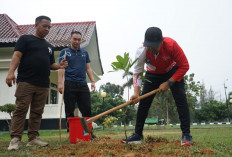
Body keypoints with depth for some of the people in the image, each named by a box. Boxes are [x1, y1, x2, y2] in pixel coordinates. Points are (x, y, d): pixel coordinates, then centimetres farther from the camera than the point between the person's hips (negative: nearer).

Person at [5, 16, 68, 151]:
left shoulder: (49, 46, 24)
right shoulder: (25, 39, 8)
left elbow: (51, 64, 25)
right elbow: (17, 55, -4)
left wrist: (59, 66, 2)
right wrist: (11, 71, -20)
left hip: (43, 85, 5)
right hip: (26, 82, -5)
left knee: (37, 112, 4)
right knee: (21, 110, -8)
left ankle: (33, 138, 9)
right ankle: (15, 139, -6)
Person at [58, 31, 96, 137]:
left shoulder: (84, 53, 19)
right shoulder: (65, 52, 8)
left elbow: (88, 68, 19)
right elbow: (61, 68, 0)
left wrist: (92, 81, 8)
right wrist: (60, 82, -12)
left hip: (83, 85, 3)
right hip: (69, 84, -3)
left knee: (87, 110, 1)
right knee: (69, 111, 0)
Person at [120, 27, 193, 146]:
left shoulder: (171, 45, -35)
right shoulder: (142, 51, -30)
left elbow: (184, 66, -27)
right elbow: (137, 72, -23)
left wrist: (168, 83, -30)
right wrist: (136, 92, -36)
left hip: (173, 72, -2)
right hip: (153, 74, 2)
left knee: (180, 98, -19)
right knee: (143, 101, -3)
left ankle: (186, 135, -9)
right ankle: (138, 135, 8)